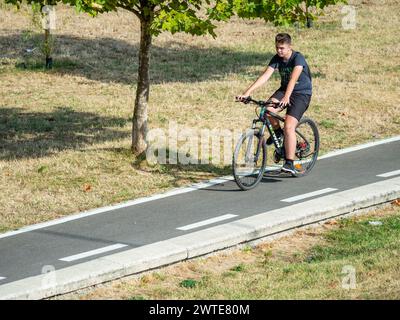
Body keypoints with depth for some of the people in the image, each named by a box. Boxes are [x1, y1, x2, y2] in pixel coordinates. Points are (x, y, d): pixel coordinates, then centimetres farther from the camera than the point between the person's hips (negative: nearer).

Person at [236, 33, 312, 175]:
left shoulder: (298, 58, -22)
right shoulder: (276, 59, -6)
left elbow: (293, 78, -37)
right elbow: (265, 76, -15)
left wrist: (286, 97, -53)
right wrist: (247, 92, -28)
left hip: (301, 93, -5)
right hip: (284, 89, 5)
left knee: (289, 127, -21)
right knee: (268, 109, -25)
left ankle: (289, 163, -17)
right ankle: (277, 132, 5)